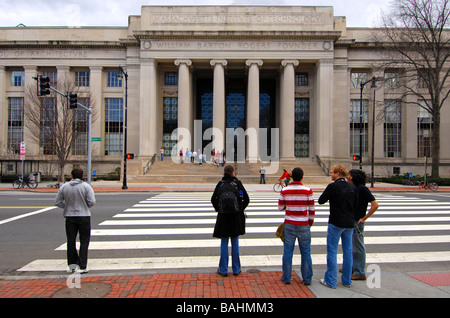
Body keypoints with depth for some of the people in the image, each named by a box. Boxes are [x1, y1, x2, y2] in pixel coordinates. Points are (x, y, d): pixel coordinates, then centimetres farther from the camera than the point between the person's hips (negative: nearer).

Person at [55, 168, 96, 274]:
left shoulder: (64, 187, 2)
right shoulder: (86, 186, -7)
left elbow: (58, 202, 3)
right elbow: (92, 201, -14)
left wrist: (67, 206, 15)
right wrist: (85, 207, 6)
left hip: (70, 217, 3)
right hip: (84, 216, -2)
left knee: (71, 241, 13)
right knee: (84, 242, 3)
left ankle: (73, 264, 19)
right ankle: (82, 266, -1)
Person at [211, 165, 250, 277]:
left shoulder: (220, 183, 0)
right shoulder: (237, 182, -2)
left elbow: (213, 199, -1)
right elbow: (246, 199, -3)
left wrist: (218, 209, 9)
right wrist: (240, 209, 9)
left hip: (223, 216, 0)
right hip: (236, 216, 0)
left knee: (224, 243, 8)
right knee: (235, 243, 10)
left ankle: (223, 270, 13)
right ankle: (236, 269, 18)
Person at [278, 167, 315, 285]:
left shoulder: (284, 191, -4)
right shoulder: (308, 190, -7)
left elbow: (280, 207, 2)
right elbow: (312, 209, -3)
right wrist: (311, 222, 12)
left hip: (289, 224, 1)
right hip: (303, 225, -1)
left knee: (288, 251, 9)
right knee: (305, 252, 11)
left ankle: (286, 278, 17)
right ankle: (307, 279, 19)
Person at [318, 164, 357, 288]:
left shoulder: (333, 186, -14)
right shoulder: (352, 187, 5)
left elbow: (321, 201, -5)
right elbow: (355, 204, 14)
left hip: (336, 223, -6)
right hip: (349, 223, 6)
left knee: (332, 252, 3)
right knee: (348, 252, 13)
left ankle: (331, 281, 8)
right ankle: (347, 280, 22)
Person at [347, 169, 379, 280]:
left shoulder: (362, 188, -14)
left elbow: (375, 205, -17)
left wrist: (364, 218, -14)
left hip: (357, 222, -9)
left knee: (358, 248, -1)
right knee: (350, 246, 18)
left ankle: (360, 273, 9)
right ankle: (352, 267, 32)